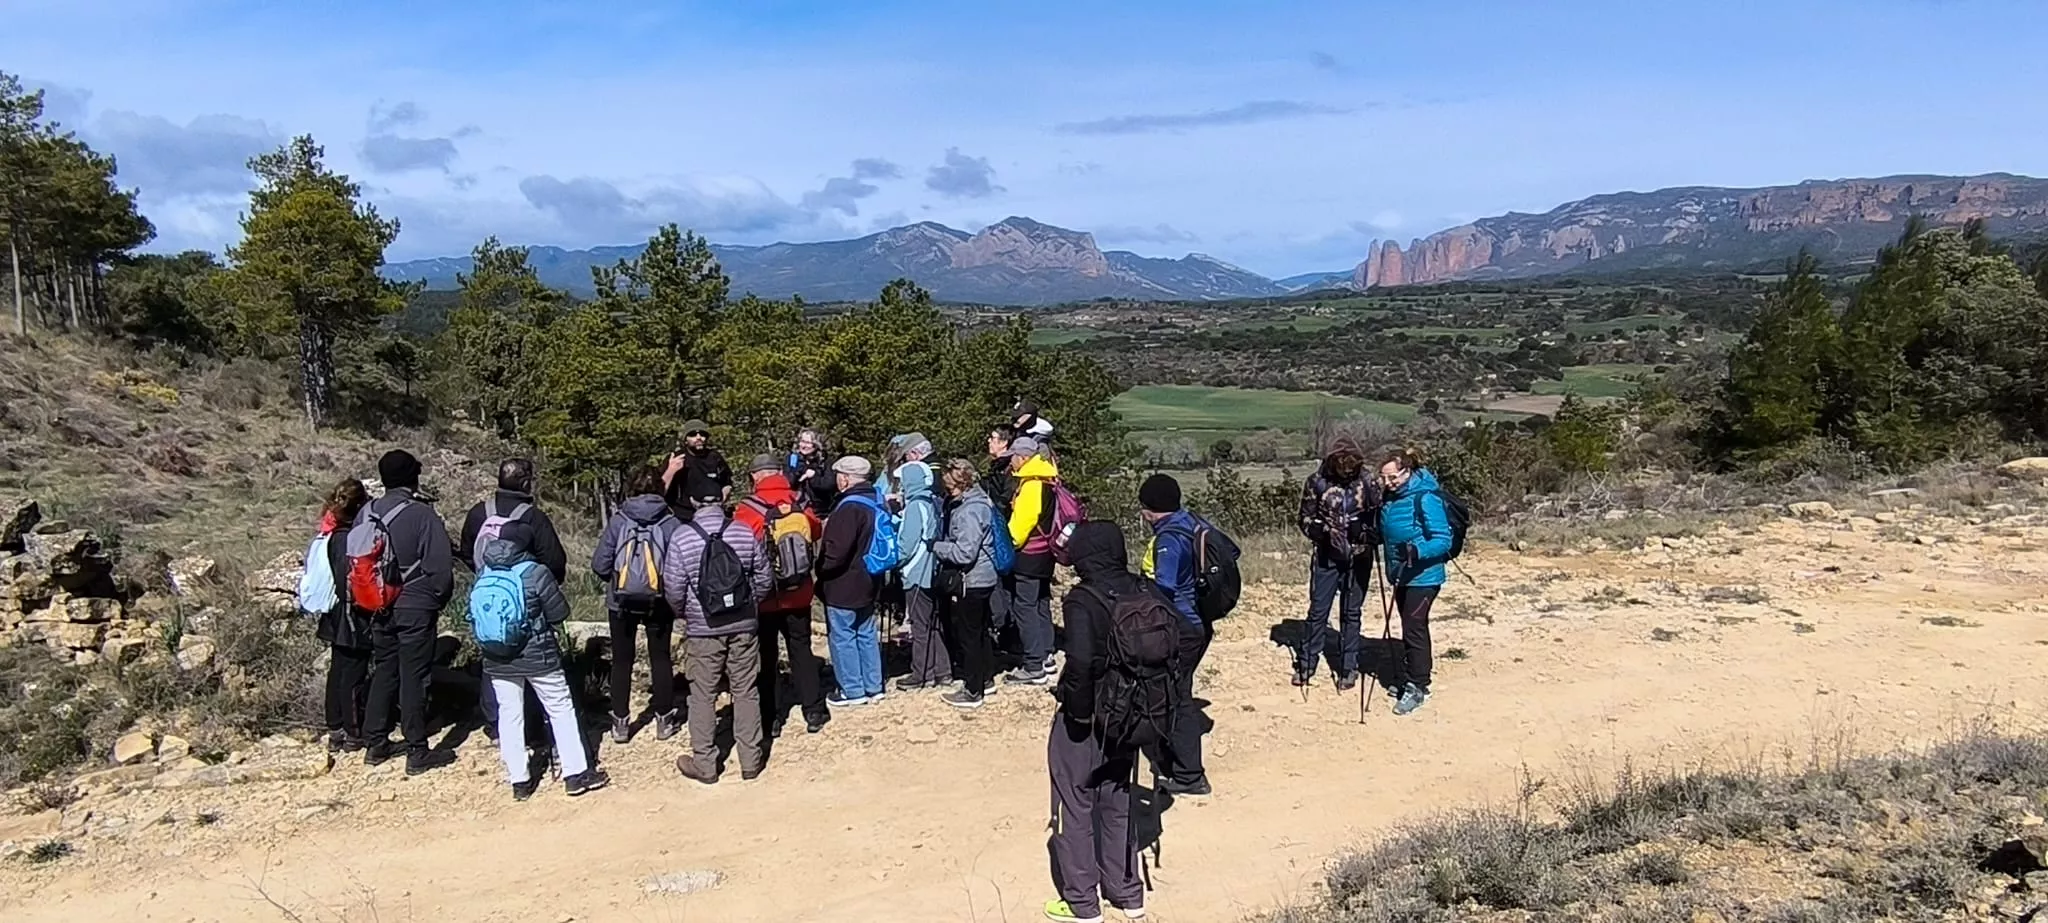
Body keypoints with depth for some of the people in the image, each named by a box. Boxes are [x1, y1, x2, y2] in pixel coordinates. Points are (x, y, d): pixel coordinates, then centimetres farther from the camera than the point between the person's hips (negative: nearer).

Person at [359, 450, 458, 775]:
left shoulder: (366, 514, 1)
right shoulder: (422, 515, -16)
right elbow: (440, 566, -15)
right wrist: (439, 599, 1)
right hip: (416, 608, -5)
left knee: (383, 672, 17)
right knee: (413, 677, 0)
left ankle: (375, 744, 24)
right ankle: (417, 752, 6)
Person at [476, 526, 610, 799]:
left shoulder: (483, 575, -1)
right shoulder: (536, 573, -15)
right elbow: (560, 614, -9)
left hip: (498, 660, 4)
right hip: (538, 655, -4)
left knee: (509, 717, 11)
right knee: (561, 710, 8)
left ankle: (519, 781, 16)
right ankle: (576, 773, 12)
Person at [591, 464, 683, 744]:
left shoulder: (617, 521, -10)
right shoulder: (671, 523, -11)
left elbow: (599, 565, -9)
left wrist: (614, 581, 11)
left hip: (621, 602, 0)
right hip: (659, 603, 0)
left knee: (622, 661, 13)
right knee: (661, 659, 14)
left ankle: (620, 723, 18)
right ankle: (664, 719, 21)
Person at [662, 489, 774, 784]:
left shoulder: (681, 538, -12)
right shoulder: (745, 532, -7)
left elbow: (673, 590, -9)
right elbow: (764, 579, -1)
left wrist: (687, 613, 11)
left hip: (702, 630, -2)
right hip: (744, 627, 2)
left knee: (703, 696, 10)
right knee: (746, 692, 11)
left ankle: (704, 764, 17)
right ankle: (751, 759, 20)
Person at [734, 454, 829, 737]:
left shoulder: (747, 509, -15)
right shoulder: (799, 504, -4)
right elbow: (817, 532, 10)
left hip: (763, 595, -3)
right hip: (798, 593, 3)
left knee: (766, 657, 9)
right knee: (802, 650, 15)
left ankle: (770, 718, 12)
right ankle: (814, 712, 18)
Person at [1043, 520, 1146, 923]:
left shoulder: (1082, 600, -20)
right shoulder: (1143, 592, -3)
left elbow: (1080, 661, -32)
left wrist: (1079, 711, -18)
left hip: (1085, 721, -6)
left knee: (1075, 807, 9)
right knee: (1118, 804, 20)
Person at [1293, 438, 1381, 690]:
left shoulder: (1367, 483, -4)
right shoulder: (1316, 482, -7)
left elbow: (1377, 516, 4)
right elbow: (1306, 520, -1)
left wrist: (1366, 530, -15)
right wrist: (1324, 531, -18)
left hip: (1358, 558, 1)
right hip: (1327, 557, -1)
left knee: (1352, 613, 9)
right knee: (1318, 611, 4)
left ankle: (1348, 668, 21)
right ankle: (1305, 664, 18)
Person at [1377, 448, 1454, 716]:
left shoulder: (1426, 498, -20)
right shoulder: (1392, 498, 3)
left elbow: (1443, 541, -22)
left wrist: (1417, 551, -37)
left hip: (1423, 576, -8)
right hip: (1402, 575, 8)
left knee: (1414, 629, -5)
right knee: (1409, 628, 18)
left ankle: (1418, 687, 6)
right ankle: (1408, 680, 29)